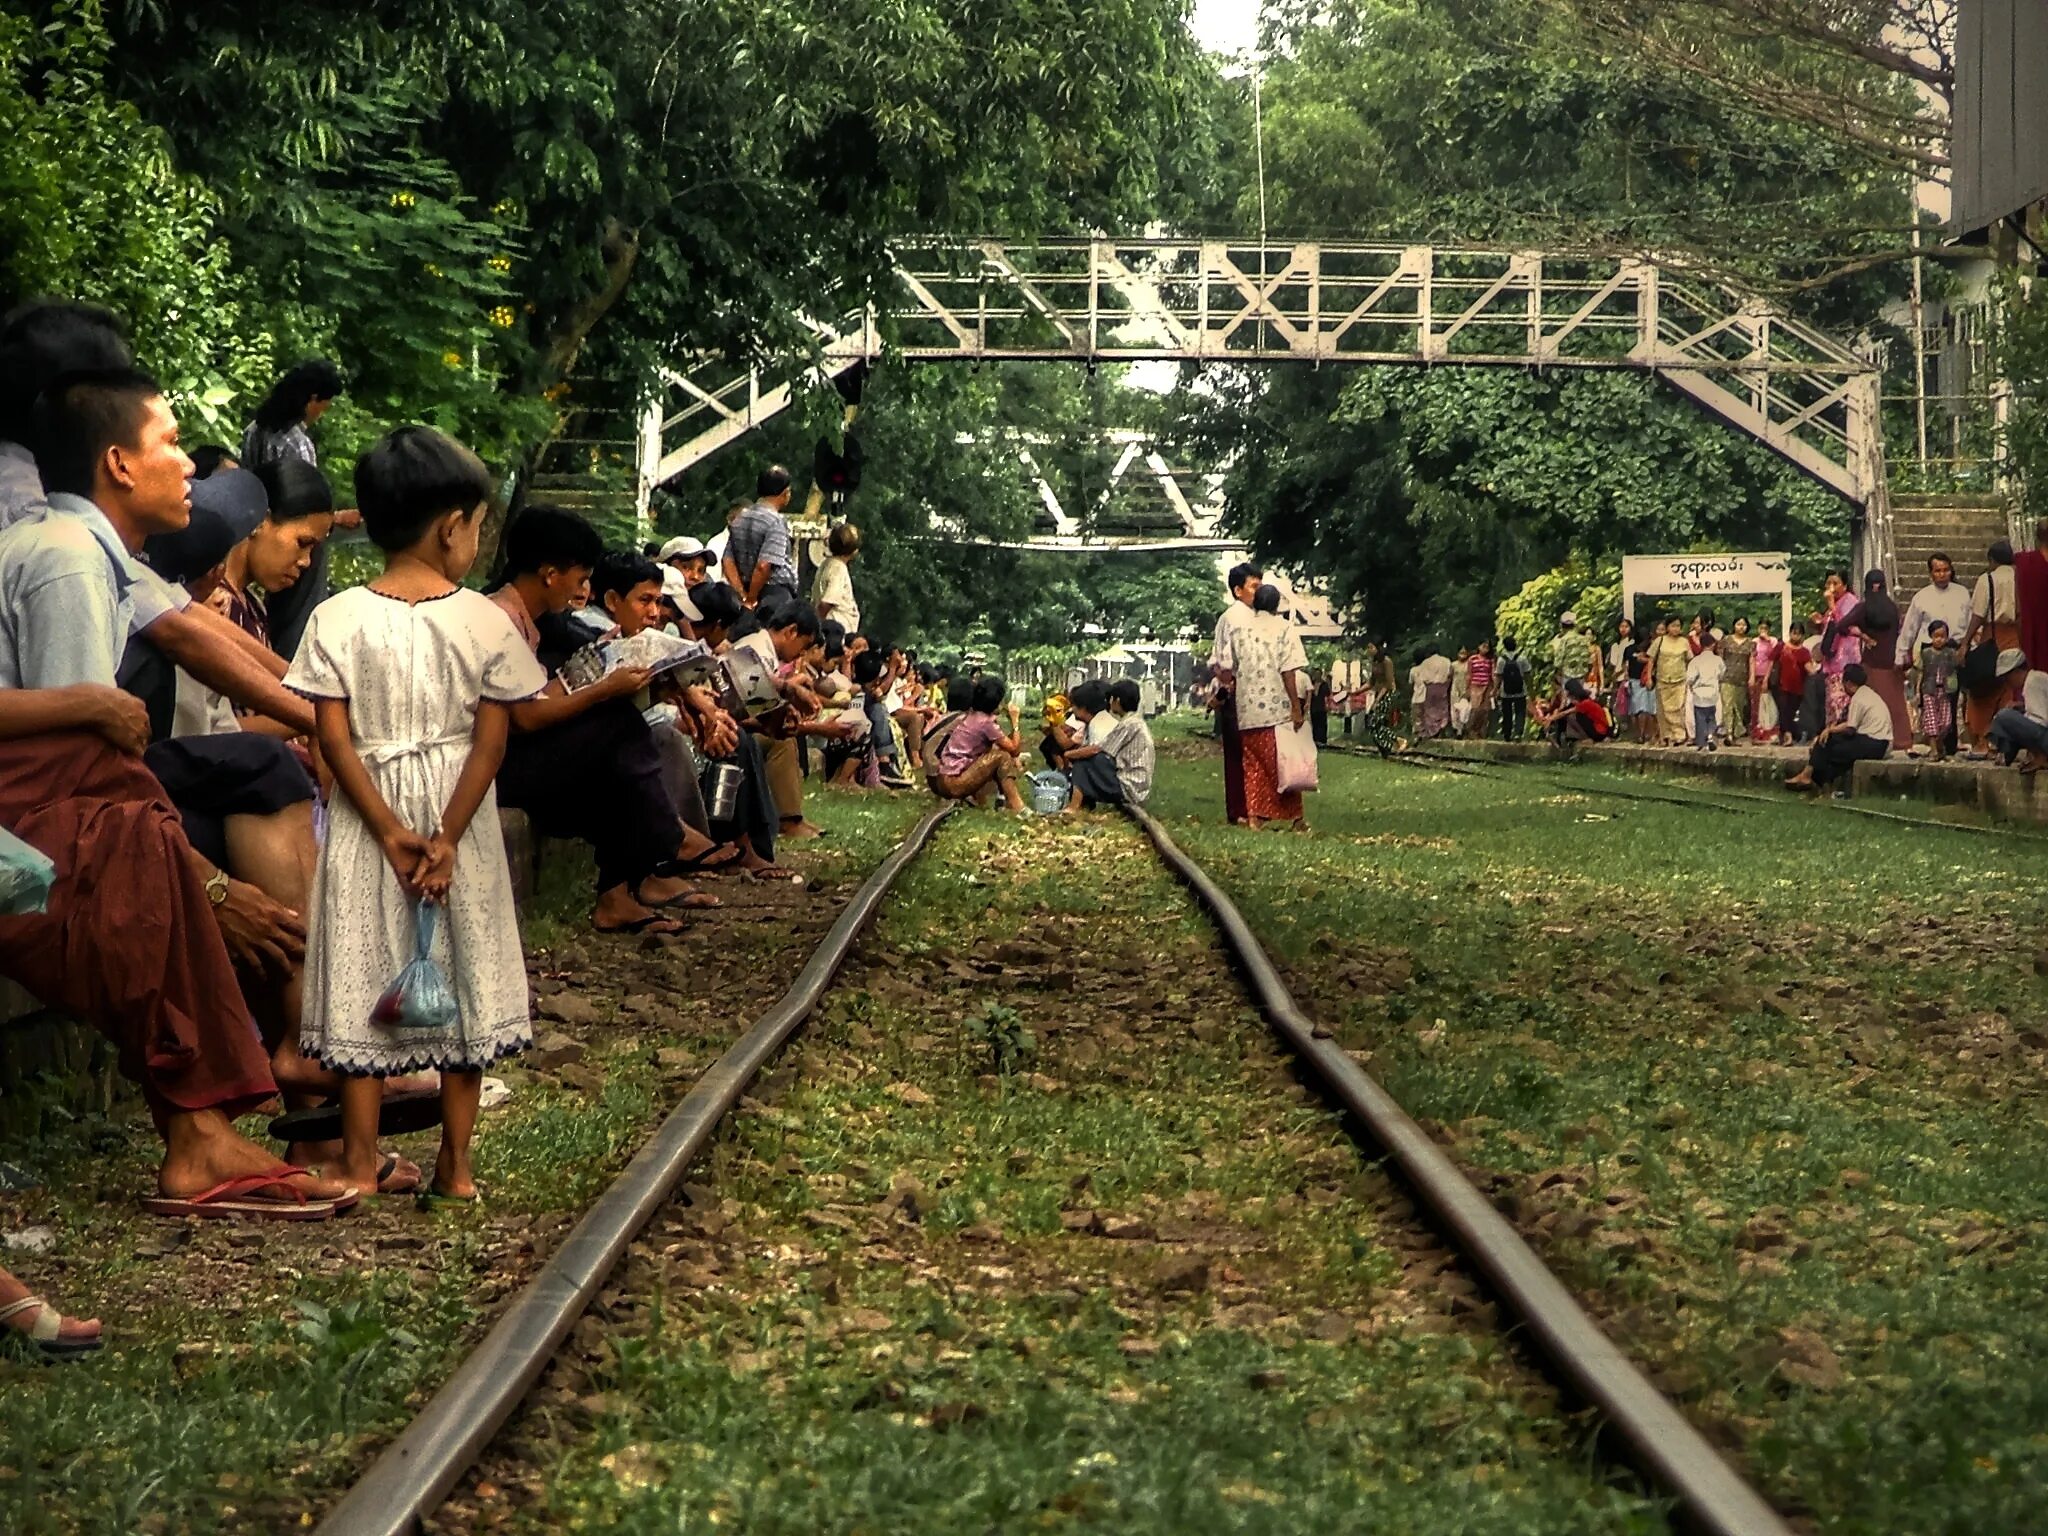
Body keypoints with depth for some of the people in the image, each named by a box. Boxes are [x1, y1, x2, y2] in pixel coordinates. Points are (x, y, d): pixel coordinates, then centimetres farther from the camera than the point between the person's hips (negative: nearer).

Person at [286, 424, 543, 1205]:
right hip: (460, 817, 0)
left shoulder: (338, 619, -7)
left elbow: (334, 737, -10)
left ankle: (360, 1163, 10)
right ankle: (455, 1165, 14)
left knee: (363, 979, 7)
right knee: (462, 980, 10)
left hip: (367, 819, 0)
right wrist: (447, 836, -10)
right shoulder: (486, 620, -7)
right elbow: (491, 740, -10)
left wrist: (390, 831, -9)